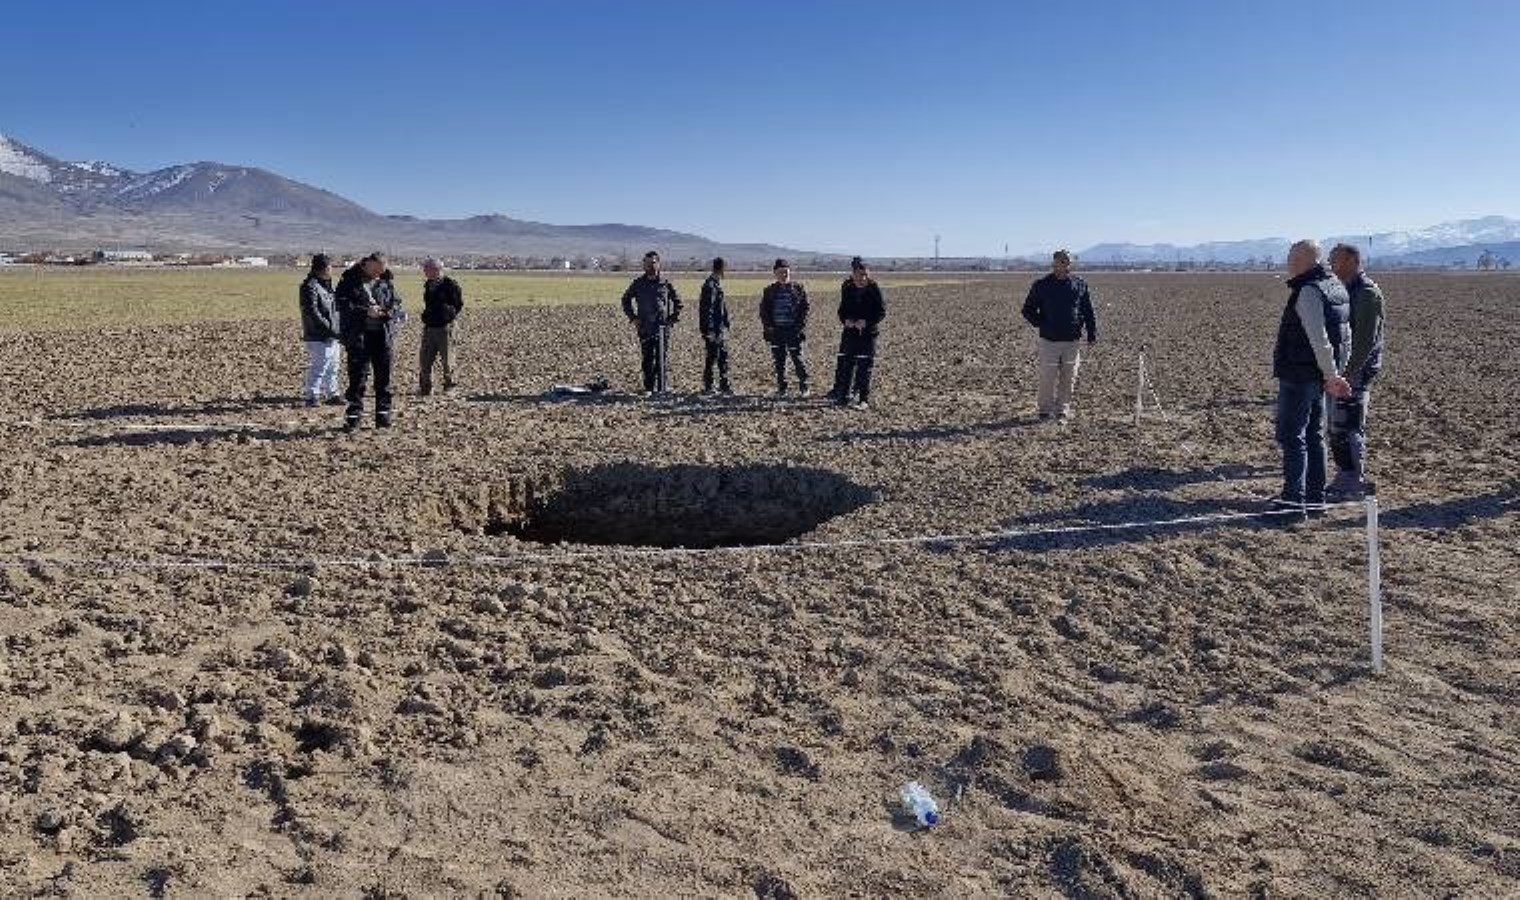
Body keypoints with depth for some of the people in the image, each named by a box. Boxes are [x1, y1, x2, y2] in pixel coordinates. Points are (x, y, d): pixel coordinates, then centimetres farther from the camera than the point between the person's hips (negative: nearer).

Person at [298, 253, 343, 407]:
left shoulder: (327, 285, 16)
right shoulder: (310, 286, -13)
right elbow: (312, 311, -20)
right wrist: (329, 328, -22)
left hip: (331, 336, 10)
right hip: (318, 336, -10)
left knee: (332, 366, 16)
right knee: (318, 367, -8)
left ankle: (332, 394, 26)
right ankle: (311, 397, -2)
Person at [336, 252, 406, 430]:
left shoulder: (387, 281, 11)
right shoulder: (350, 279, 0)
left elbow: (398, 303, 14)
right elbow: (342, 305, -8)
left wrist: (389, 311, -9)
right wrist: (365, 311, -19)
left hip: (383, 335, 3)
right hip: (358, 336, -3)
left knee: (383, 377, 7)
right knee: (358, 376, -3)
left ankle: (383, 415, 16)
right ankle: (353, 416, 4)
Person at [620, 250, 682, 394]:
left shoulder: (665, 282, 3)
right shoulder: (638, 283, 6)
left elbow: (678, 302, 12)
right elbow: (626, 300, 18)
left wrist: (673, 318, 3)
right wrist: (633, 317, 9)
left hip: (662, 326, -2)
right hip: (644, 327, 2)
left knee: (662, 358, -6)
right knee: (646, 358, 4)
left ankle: (663, 387, -2)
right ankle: (648, 387, 12)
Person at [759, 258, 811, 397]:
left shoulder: (798, 288, 4)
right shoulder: (770, 290, 10)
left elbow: (805, 309, 2)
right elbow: (764, 311, 11)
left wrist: (801, 327, -9)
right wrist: (768, 327, -2)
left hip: (794, 330, -2)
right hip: (776, 331, 2)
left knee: (799, 360, -3)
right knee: (779, 362, 6)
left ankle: (803, 387, 7)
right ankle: (781, 388, 15)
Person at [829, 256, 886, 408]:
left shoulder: (874, 288, -9)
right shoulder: (847, 287, 3)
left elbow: (882, 311, -8)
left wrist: (867, 322, -20)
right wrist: (845, 320, -7)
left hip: (868, 332, -4)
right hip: (850, 331, 4)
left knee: (865, 367, -3)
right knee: (845, 363, 4)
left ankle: (864, 400, 3)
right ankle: (843, 395, 14)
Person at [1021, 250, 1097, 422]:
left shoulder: (1080, 285, 8)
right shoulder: (1041, 286, 3)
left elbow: (1089, 312, 13)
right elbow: (1028, 310, 8)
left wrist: (1092, 334, 6)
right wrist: (1042, 325, -3)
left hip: (1073, 341, 2)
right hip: (1049, 341, -2)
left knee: (1069, 379, 4)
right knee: (1047, 377, -3)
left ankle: (1063, 411, 15)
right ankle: (1045, 411, 10)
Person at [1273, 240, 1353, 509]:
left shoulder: (1308, 292, -18)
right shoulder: (1337, 287, 14)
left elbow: (1320, 340, -24)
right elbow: (1346, 337, 19)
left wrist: (1332, 375, -20)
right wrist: (1336, 373, 20)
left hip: (1298, 376, -10)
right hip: (1317, 376, 10)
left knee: (1291, 436, -7)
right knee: (1314, 436, 15)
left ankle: (1294, 498, -7)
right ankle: (1315, 497, 22)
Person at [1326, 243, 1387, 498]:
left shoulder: (1367, 293, -13)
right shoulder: (1345, 291, 17)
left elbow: (1366, 339, -20)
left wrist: (1349, 371, -23)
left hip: (1356, 372, -10)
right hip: (1340, 370, 10)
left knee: (1349, 429, -7)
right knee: (1336, 427, 13)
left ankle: (1356, 484, 0)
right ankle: (1344, 479, 21)